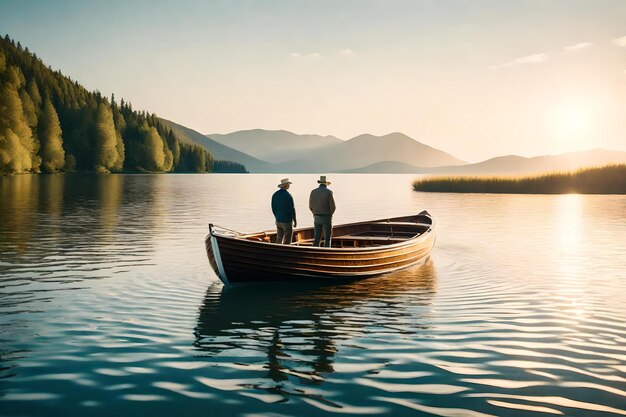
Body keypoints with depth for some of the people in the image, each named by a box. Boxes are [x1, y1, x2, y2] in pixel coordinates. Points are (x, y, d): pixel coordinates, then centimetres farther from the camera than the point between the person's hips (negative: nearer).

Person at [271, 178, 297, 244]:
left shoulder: (275, 195, 3)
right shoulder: (288, 195, -17)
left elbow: (273, 208, 10)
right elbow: (292, 209, -15)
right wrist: (295, 220, -4)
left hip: (278, 221, 7)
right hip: (287, 221, -7)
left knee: (279, 239, 13)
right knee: (287, 241, 1)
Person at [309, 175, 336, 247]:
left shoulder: (313, 192, 2)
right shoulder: (328, 192, -11)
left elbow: (311, 206, 6)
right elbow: (332, 206, -13)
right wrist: (330, 215, 6)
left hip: (316, 218, 4)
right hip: (326, 217, -4)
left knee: (317, 238, 8)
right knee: (327, 238, 4)